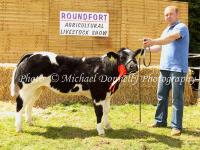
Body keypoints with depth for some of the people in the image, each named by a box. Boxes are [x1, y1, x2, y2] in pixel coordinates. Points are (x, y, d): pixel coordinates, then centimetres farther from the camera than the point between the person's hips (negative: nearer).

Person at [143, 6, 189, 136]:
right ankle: (160, 121, 22)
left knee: (177, 98, -4)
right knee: (161, 95, 11)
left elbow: (170, 38, -27)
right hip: (165, 68, 8)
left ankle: (176, 126, 1)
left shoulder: (181, 27, -8)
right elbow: (160, 46, 20)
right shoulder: (166, 30, 19)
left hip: (178, 68, -8)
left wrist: (153, 41, -38)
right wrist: (147, 48, 2)